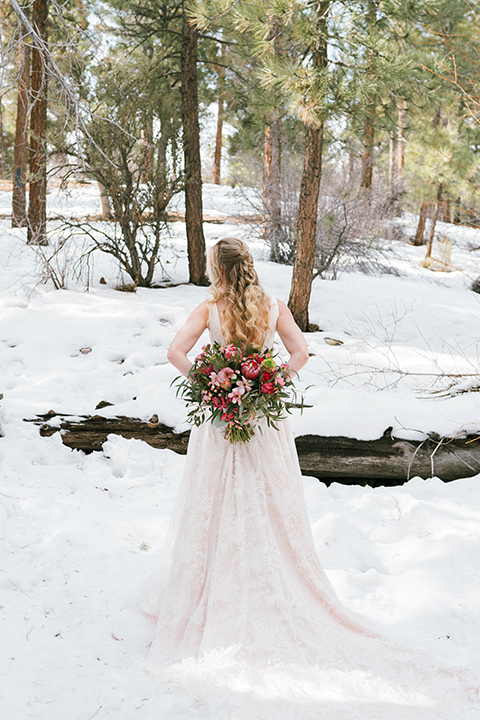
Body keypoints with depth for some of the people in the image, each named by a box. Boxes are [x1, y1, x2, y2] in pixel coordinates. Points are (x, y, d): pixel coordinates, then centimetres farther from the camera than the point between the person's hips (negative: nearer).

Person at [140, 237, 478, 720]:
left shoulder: (209, 309, -8)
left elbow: (176, 352, -18)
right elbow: (300, 353, -8)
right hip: (266, 422, 2)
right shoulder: (273, 307, -1)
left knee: (216, 512, 9)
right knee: (272, 512, 11)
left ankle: (208, 599, 18)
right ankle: (277, 597, 20)